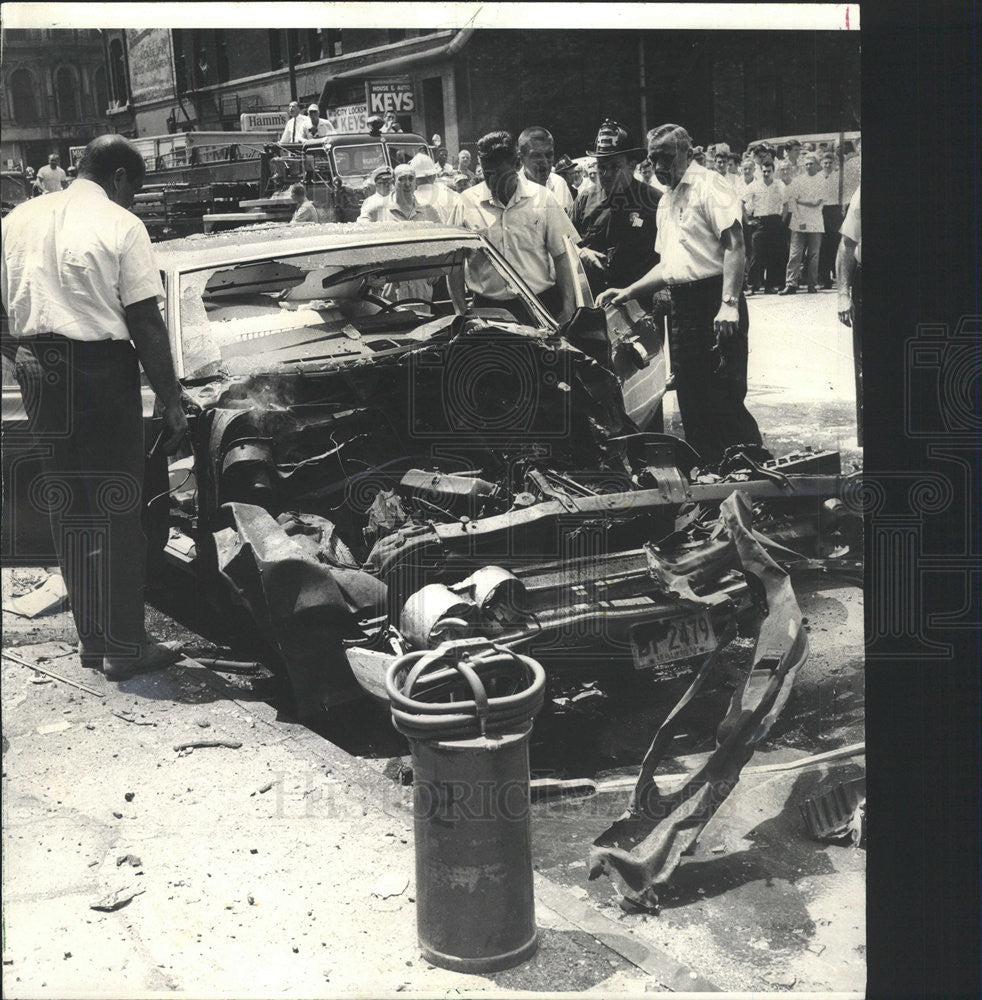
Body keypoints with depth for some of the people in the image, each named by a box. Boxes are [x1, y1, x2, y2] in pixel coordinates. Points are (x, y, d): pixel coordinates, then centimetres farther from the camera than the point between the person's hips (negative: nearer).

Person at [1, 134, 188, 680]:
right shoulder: (121, 226, -7)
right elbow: (146, 323, -10)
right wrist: (172, 403, -7)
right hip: (100, 368, -6)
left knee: (68, 509, 12)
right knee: (116, 511, 2)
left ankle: (91, 638, 20)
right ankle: (123, 647, 7)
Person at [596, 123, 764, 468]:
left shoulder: (708, 185, -6)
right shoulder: (667, 200, 21)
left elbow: (734, 246, -16)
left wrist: (729, 304, -25)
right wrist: (629, 292, 15)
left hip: (713, 300, -9)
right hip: (682, 304, 9)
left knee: (724, 398, -9)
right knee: (691, 400, 10)